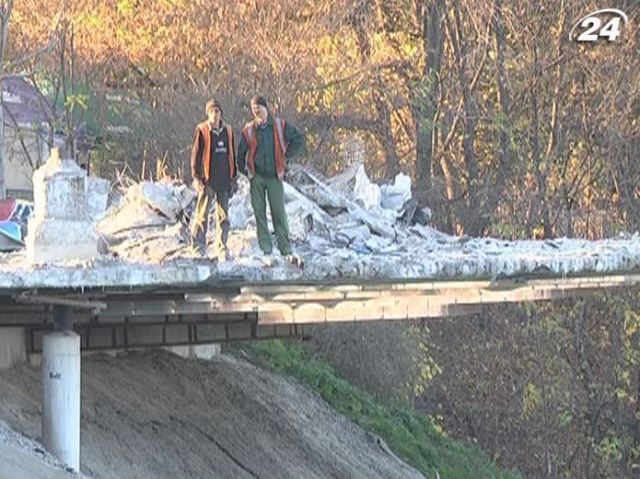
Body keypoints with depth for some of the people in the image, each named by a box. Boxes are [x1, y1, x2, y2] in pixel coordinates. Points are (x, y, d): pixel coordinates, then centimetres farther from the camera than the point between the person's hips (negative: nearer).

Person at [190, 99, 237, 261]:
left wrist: (233, 177, 14)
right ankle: (198, 247, 4)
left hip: (224, 179, 5)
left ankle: (222, 248, 11)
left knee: (223, 215, 6)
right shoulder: (202, 130, -3)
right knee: (202, 214, -3)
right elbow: (196, 153, -3)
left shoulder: (227, 130, 11)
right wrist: (196, 176, -10)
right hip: (208, 180, -4)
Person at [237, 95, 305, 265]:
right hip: (256, 177, 2)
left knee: (279, 213, -3)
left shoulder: (280, 126, 0)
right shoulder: (248, 130, 4)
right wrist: (245, 171, 6)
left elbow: (299, 140, 8)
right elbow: (241, 153, 14)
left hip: (274, 176, -2)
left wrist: (285, 156, 3)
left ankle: (286, 250, -3)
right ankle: (265, 250, 4)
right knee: (259, 213, 1)